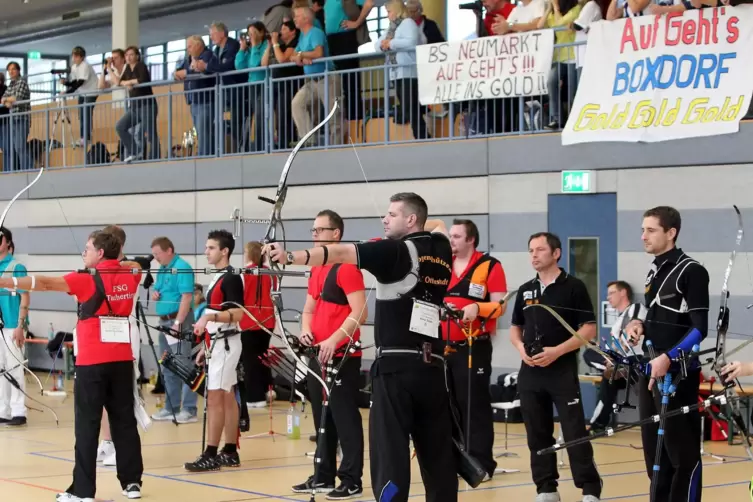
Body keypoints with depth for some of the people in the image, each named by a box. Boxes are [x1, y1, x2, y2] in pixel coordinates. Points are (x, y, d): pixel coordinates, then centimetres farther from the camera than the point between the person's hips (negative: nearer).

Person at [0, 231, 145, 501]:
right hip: (122, 361, 6)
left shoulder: (88, 280, -9)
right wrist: (118, 264, 18)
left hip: (92, 362, -6)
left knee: (87, 425, -3)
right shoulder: (129, 278, 8)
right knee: (124, 421, 11)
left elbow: (44, 283, -14)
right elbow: (135, 265, 34)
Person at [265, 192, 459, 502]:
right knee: (439, 456, 13)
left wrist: (290, 257, -28)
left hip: (397, 367, -7)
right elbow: (437, 226, 40)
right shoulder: (441, 251, 13)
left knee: (390, 454, -9)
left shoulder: (395, 251, -6)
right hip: (433, 367, 7)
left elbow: (340, 253, -19)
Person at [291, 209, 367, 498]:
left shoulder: (346, 267, -12)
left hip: (342, 356, -9)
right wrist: (306, 330, 3)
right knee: (322, 419, 14)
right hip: (318, 355, 9)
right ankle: (324, 477, 22)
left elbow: (360, 313, -18)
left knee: (345, 418, -5)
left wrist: (334, 340, -24)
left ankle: (351, 481, -1)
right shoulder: (317, 268, 15)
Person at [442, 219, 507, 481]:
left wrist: (476, 307, -25)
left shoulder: (490, 266, -5)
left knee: (475, 406, -5)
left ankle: (481, 464, -1)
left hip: (473, 348, -6)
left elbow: (500, 306, -10)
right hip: (443, 346, 6)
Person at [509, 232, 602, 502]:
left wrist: (557, 351, -16)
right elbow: (515, 328, 20)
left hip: (563, 371, -5)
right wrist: (521, 348, -2)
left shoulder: (573, 287, -4)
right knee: (538, 435, 7)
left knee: (575, 434, -7)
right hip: (530, 372, 5)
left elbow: (589, 329, -7)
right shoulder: (525, 290, 12)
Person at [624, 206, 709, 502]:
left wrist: (668, 358, -24)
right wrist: (640, 325, 5)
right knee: (654, 449, 10)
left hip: (677, 374, -8)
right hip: (650, 372, 8)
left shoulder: (691, 271, -9)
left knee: (683, 454, -5)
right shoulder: (654, 273, 16)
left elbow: (699, 327, -15)